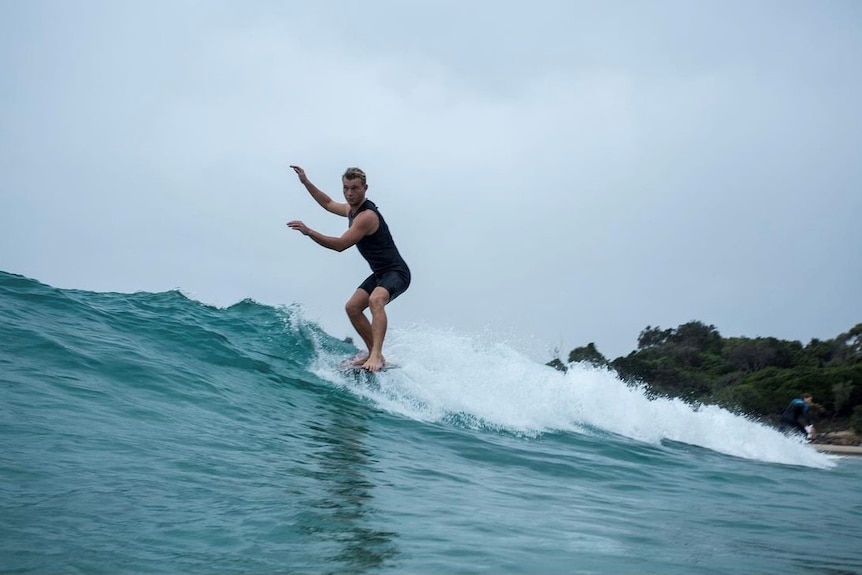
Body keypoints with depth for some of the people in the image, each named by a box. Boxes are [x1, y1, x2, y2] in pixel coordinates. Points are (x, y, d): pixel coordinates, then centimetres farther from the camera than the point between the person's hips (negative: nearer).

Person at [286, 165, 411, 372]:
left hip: (396, 272, -11)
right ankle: (373, 353, 12)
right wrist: (305, 182, 27)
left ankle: (376, 356, -46)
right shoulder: (352, 210, 10)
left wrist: (309, 232, -30)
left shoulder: (367, 216, -21)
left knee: (376, 300, -35)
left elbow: (340, 245, -25)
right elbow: (328, 204, 31)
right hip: (380, 273, 11)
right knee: (352, 308, 7)